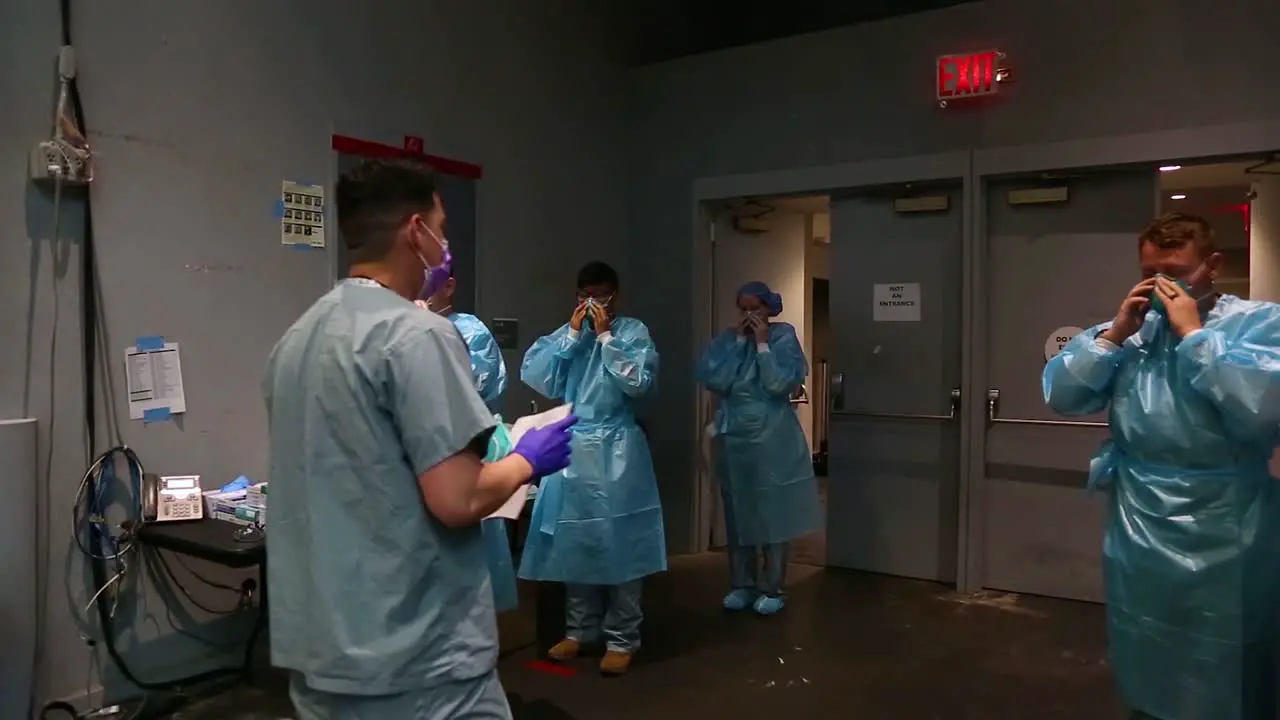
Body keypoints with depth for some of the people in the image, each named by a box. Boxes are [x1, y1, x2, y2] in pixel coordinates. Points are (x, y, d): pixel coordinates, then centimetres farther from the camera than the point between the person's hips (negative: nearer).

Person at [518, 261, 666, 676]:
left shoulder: (633, 331, 0)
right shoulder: (564, 333, 8)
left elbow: (641, 383, -14)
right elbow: (534, 377, -5)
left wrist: (606, 336, -13)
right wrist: (573, 334, -8)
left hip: (616, 449, -4)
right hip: (572, 447, 4)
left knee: (619, 542, 0)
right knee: (574, 541, 11)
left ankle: (621, 638, 12)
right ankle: (580, 629, 26)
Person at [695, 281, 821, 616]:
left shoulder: (783, 336, -4)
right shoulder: (726, 339, 3)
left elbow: (782, 384, -17)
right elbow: (713, 380, -12)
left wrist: (763, 343, -15)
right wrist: (738, 341, -11)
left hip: (773, 439, -3)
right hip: (733, 438, 3)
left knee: (773, 513, 4)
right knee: (737, 513, 10)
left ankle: (772, 588, 15)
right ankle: (742, 584, 23)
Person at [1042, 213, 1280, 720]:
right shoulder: (1131, 327, 8)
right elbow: (1060, 396, 1)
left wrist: (1193, 333, -19)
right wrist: (1114, 333, -9)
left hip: (1221, 540, -5)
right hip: (1136, 533, 5)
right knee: (1143, 674, 22)